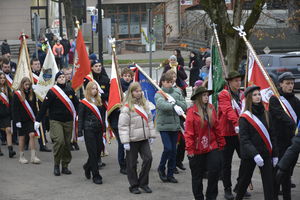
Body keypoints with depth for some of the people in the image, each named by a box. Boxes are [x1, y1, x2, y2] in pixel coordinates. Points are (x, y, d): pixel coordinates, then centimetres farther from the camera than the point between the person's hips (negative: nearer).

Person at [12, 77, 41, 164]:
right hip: (21, 120, -3)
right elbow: (15, 109, -6)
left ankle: (33, 156, -6)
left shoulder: (32, 94, 7)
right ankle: (21, 156, 14)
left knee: (32, 135, -7)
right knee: (22, 137, 4)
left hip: (30, 119, 3)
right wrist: (17, 121, -11)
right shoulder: (17, 94, -5)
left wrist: (35, 118, 7)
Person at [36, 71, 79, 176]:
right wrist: (38, 120, -6)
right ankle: (56, 165, -4)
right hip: (55, 121, -4)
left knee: (67, 143, 6)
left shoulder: (70, 90, 7)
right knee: (59, 141, -18)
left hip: (68, 121, 4)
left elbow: (76, 104, 17)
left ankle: (65, 166, 16)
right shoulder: (52, 92, -5)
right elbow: (44, 106, -6)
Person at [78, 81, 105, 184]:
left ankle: (87, 166, 34)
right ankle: (96, 176, 0)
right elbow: (80, 118, -3)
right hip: (89, 130, -5)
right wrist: (80, 132, -8)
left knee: (98, 152, 7)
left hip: (98, 130, 5)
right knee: (93, 153, -5)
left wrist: (103, 128, 9)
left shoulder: (99, 101, 12)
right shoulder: (84, 103, -2)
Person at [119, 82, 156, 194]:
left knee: (148, 158, -1)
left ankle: (143, 182, 14)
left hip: (144, 138, 5)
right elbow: (123, 126, -12)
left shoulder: (145, 104, 7)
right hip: (132, 140, -5)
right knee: (132, 163, 4)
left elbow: (149, 120, 15)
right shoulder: (127, 107, -11)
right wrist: (125, 142, -16)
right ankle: (133, 186, 17)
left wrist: (152, 135, 11)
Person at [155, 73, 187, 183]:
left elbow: (184, 106, 0)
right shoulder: (159, 94, -6)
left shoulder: (177, 92, 7)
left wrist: (174, 101, -16)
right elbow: (161, 104, -28)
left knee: (173, 150, 7)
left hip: (175, 125, 4)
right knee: (168, 148, -12)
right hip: (163, 125, -4)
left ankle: (170, 174, 17)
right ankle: (161, 169, 13)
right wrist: (174, 106, -43)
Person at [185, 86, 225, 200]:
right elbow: (188, 132, -11)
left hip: (212, 147, 4)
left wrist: (221, 143, 10)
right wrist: (190, 149, -14)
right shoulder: (192, 111, -10)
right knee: (197, 175, 9)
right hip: (197, 149, -3)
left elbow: (216, 128, 10)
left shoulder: (211, 109, 4)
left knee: (215, 170, -5)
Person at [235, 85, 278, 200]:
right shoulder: (245, 117, -7)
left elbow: (272, 135, 12)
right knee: (244, 180, 11)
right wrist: (254, 154, -26)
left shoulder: (265, 114, 8)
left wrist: (275, 154, 8)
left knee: (269, 182, -3)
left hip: (266, 154, 3)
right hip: (249, 155, -3)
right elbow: (244, 139, -15)